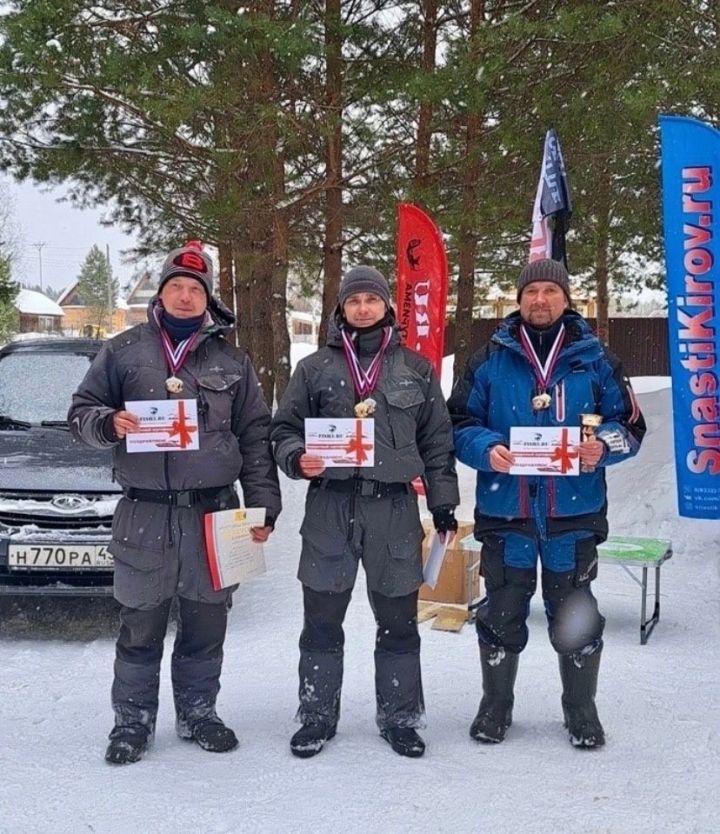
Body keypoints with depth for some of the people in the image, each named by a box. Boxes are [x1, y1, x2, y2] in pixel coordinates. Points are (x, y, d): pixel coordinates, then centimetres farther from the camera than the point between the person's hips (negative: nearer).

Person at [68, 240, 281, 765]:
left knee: (205, 625, 10)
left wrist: (263, 507, 4)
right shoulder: (123, 351, 6)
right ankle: (133, 720, 18)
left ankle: (198, 713, 25)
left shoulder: (232, 361, 11)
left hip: (213, 513, 2)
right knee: (141, 625, 5)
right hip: (144, 514, -1)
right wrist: (109, 423, -16)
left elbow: (256, 438, 10)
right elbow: (81, 411, 7)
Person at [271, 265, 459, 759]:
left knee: (399, 621, 8)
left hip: (395, 509, 0)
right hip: (330, 508, 0)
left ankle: (400, 717, 21)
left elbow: (438, 442, 10)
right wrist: (297, 459, -14)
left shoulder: (417, 369, 9)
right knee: (322, 620, 5)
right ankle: (317, 716, 19)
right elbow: (285, 430, 8)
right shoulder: (315, 368, 7)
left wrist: (443, 506, 7)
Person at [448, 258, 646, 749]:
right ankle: (496, 706, 27)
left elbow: (630, 424, 8)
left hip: (574, 512, 0)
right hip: (505, 510, 0)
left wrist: (604, 445, -13)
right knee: (502, 613, 10)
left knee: (575, 616, 9)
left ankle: (582, 709, 26)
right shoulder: (490, 361, 4)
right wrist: (487, 448, -14)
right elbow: (460, 424, 6)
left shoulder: (594, 359, 4)